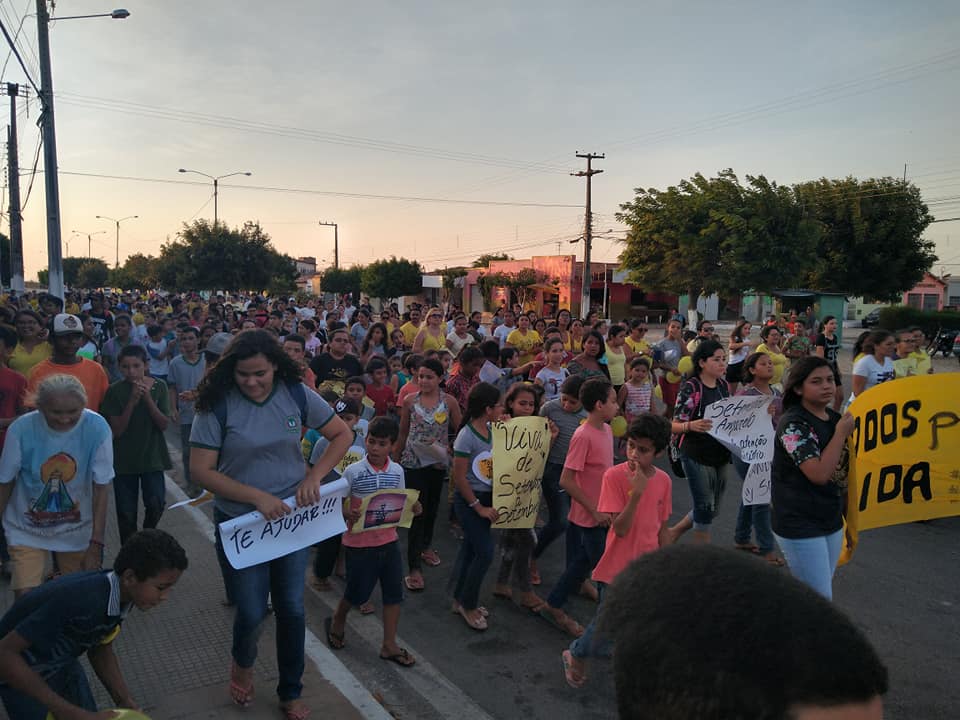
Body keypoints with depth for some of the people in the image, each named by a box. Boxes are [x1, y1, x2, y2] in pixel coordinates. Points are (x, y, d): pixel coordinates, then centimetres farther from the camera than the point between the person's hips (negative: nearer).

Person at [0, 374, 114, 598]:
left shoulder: (97, 428, -21)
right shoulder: (21, 429, -21)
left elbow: (101, 489, -14)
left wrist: (96, 543, -13)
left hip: (76, 531, 1)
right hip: (26, 531, 0)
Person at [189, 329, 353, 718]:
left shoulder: (296, 394, -9)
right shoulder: (217, 404, -15)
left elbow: (343, 435, -1)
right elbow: (201, 471, -15)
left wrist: (314, 476, -14)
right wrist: (256, 496, -24)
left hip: (292, 516, 2)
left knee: (292, 608, 11)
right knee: (251, 612, 4)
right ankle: (242, 663, 42)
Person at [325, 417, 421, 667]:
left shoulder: (397, 471, -1)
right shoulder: (353, 471, -13)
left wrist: (413, 508, -11)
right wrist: (348, 514, -28)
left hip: (388, 540, 4)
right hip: (359, 542, -4)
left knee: (394, 592, 8)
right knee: (358, 592, 9)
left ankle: (389, 645, 23)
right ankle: (337, 621, 41)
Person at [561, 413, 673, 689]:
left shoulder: (663, 480, -2)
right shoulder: (614, 475, -17)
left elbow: (662, 529, 8)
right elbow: (620, 529, -21)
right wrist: (637, 493, -31)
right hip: (617, 570, -4)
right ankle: (575, 655, 37)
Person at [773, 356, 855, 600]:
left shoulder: (834, 418, 6)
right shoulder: (792, 424, -17)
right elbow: (819, 474, -25)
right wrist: (841, 434, -17)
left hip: (831, 521, 8)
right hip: (800, 526, -8)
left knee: (822, 593, 15)